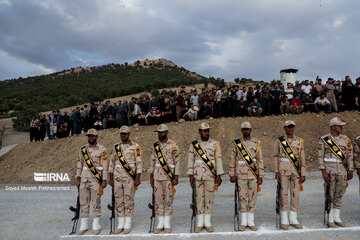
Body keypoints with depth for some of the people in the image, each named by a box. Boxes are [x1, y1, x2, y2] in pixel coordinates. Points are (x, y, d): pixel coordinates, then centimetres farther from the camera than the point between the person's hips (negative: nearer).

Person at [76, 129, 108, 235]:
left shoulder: (102, 149, -3)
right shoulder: (83, 149, 10)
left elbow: (105, 166, -4)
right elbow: (79, 165, 12)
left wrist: (104, 181, -8)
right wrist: (78, 179, 9)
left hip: (96, 179, -4)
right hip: (84, 178, 4)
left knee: (96, 202, 1)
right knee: (83, 202, 6)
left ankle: (96, 226, 11)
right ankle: (83, 225, 16)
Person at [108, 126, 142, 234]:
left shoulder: (136, 147, -3)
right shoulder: (116, 147, 9)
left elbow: (139, 163, -6)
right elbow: (112, 163, 10)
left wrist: (137, 179, -12)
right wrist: (111, 179, 6)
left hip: (130, 177, -4)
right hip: (117, 176, 4)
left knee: (128, 200, -1)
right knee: (118, 200, 6)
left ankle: (128, 225, 9)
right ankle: (120, 225, 15)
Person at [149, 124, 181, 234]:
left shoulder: (173, 145, -3)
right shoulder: (155, 146, 10)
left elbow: (177, 162, -5)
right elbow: (152, 162, 14)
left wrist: (176, 178, -9)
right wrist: (151, 176, 10)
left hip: (169, 177, -4)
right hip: (157, 176, 4)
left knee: (168, 200, 1)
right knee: (158, 200, 6)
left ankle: (167, 224, 11)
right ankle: (160, 223, 15)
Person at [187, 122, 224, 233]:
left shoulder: (215, 144, 2)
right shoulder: (194, 145, 4)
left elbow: (218, 160, -1)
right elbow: (190, 160, 3)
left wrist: (218, 176, -6)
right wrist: (191, 176, -3)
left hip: (211, 176, 0)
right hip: (198, 176, 0)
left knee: (209, 198, 4)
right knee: (199, 198, 4)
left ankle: (207, 222, 15)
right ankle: (199, 223, 13)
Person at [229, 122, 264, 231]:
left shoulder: (256, 143, 4)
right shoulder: (237, 143, 4)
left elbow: (260, 160, 3)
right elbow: (232, 159, 5)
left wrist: (260, 176, -2)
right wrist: (232, 175, 1)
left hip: (253, 174, 0)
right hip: (241, 175, 0)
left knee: (252, 197, 4)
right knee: (242, 197, 4)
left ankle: (251, 222, 14)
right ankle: (243, 222, 14)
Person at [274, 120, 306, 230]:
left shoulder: (299, 141, 7)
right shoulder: (279, 141, 3)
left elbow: (302, 158, 5)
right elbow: (276, 156, 3)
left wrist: (303, 174, 0)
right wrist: (276, 171, -4)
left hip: (296, 170, 2)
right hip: (283, 169, -2)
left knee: (295, 194, 5)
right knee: (284, 194, -2)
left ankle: (293, 219, 16)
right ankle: (284, 220, 6)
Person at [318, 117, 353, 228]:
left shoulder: (345, 139, 8)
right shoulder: (324, 139, -4)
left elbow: (350, 156, 10)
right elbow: (320, 156, -6)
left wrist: (350, 171, 6)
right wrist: (324, 172, -12)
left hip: (342, 171, 4)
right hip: (329, 171, -4)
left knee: (339, 195, 9)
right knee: (330, 195, 1)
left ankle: (337, 218, 19)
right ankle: (330, 219, 9)